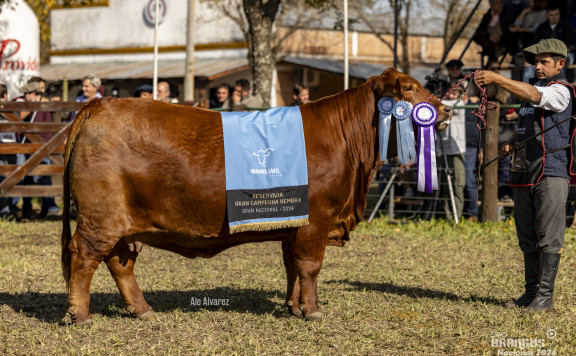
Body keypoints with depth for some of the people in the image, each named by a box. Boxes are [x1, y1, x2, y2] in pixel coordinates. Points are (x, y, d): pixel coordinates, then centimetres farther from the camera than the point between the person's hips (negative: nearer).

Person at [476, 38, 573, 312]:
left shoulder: (561, 91, -6)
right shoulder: (532, 89, 20)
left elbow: (533, 96, -26)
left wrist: (497, 79, -30)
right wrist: (509, 143, 9)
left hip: (551, 174, -8)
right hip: (525, 174, 8)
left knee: (548, 238, -7)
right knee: (528, 238, 10)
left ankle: (545, 296, -4)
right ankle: (531, 292, 17)